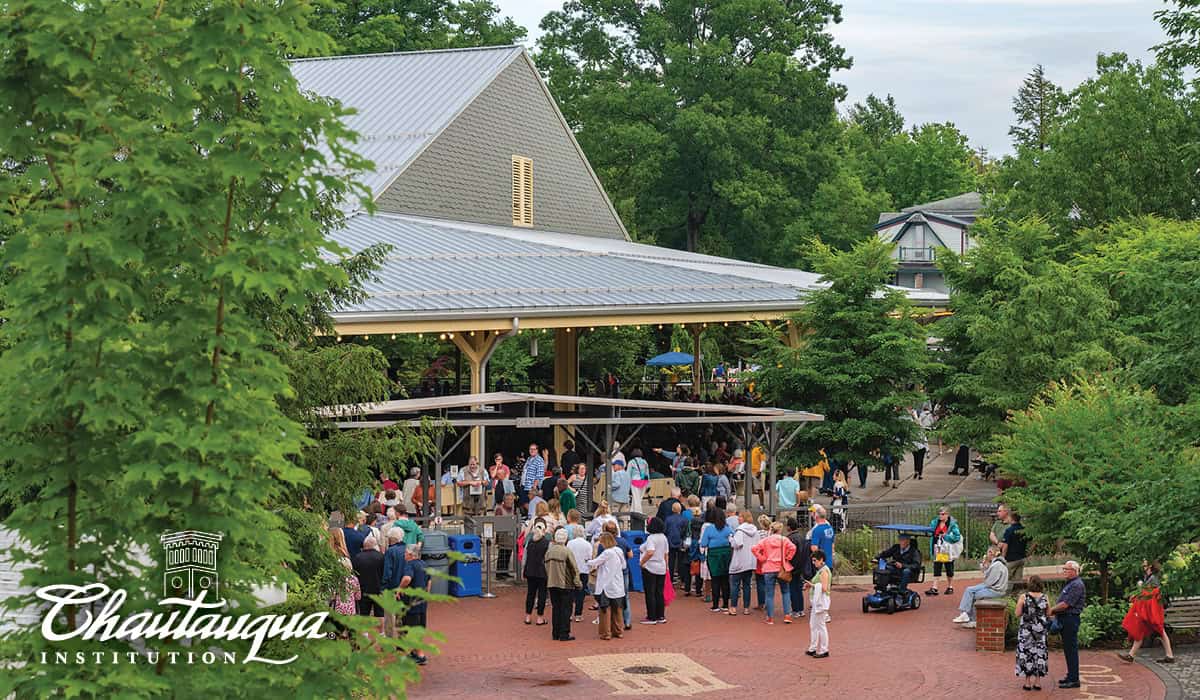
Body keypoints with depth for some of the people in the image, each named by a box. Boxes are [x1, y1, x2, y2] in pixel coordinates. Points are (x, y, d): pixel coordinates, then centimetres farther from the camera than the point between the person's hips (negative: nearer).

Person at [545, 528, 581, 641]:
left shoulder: (549, 551, 4)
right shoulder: (567, 551, -14)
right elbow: (574, 569, -11)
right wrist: (577, 583, -1)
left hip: (552, 584, 5)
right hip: (566, 585, -5)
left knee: (555, 609, 13)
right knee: (566, 610, 2)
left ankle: (555, 634, 15)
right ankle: (564, 634, 1)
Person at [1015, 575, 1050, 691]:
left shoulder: (1023, 597, -11)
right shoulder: (1044, 598, -3)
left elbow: (1018, 614, -8)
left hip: (1026, 630, -2)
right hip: (1040, 629, 2)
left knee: (1026, 654, 5)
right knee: (1039, 653, 11)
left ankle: (1027, 683, 6)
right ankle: (1037, 682, 12)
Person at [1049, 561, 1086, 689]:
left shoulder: (1077, 585, -16)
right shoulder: (1070, 583, 18)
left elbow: (1065, 604, -20)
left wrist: (1052, 610, -9)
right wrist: (1055, 613, 9)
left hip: (1071, 619, -10)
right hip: (1065, 620, 10)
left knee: (1071, 649, -7)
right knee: (1067, 649, 15)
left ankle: (1074, 680, -5)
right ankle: (1071, 676, 22)